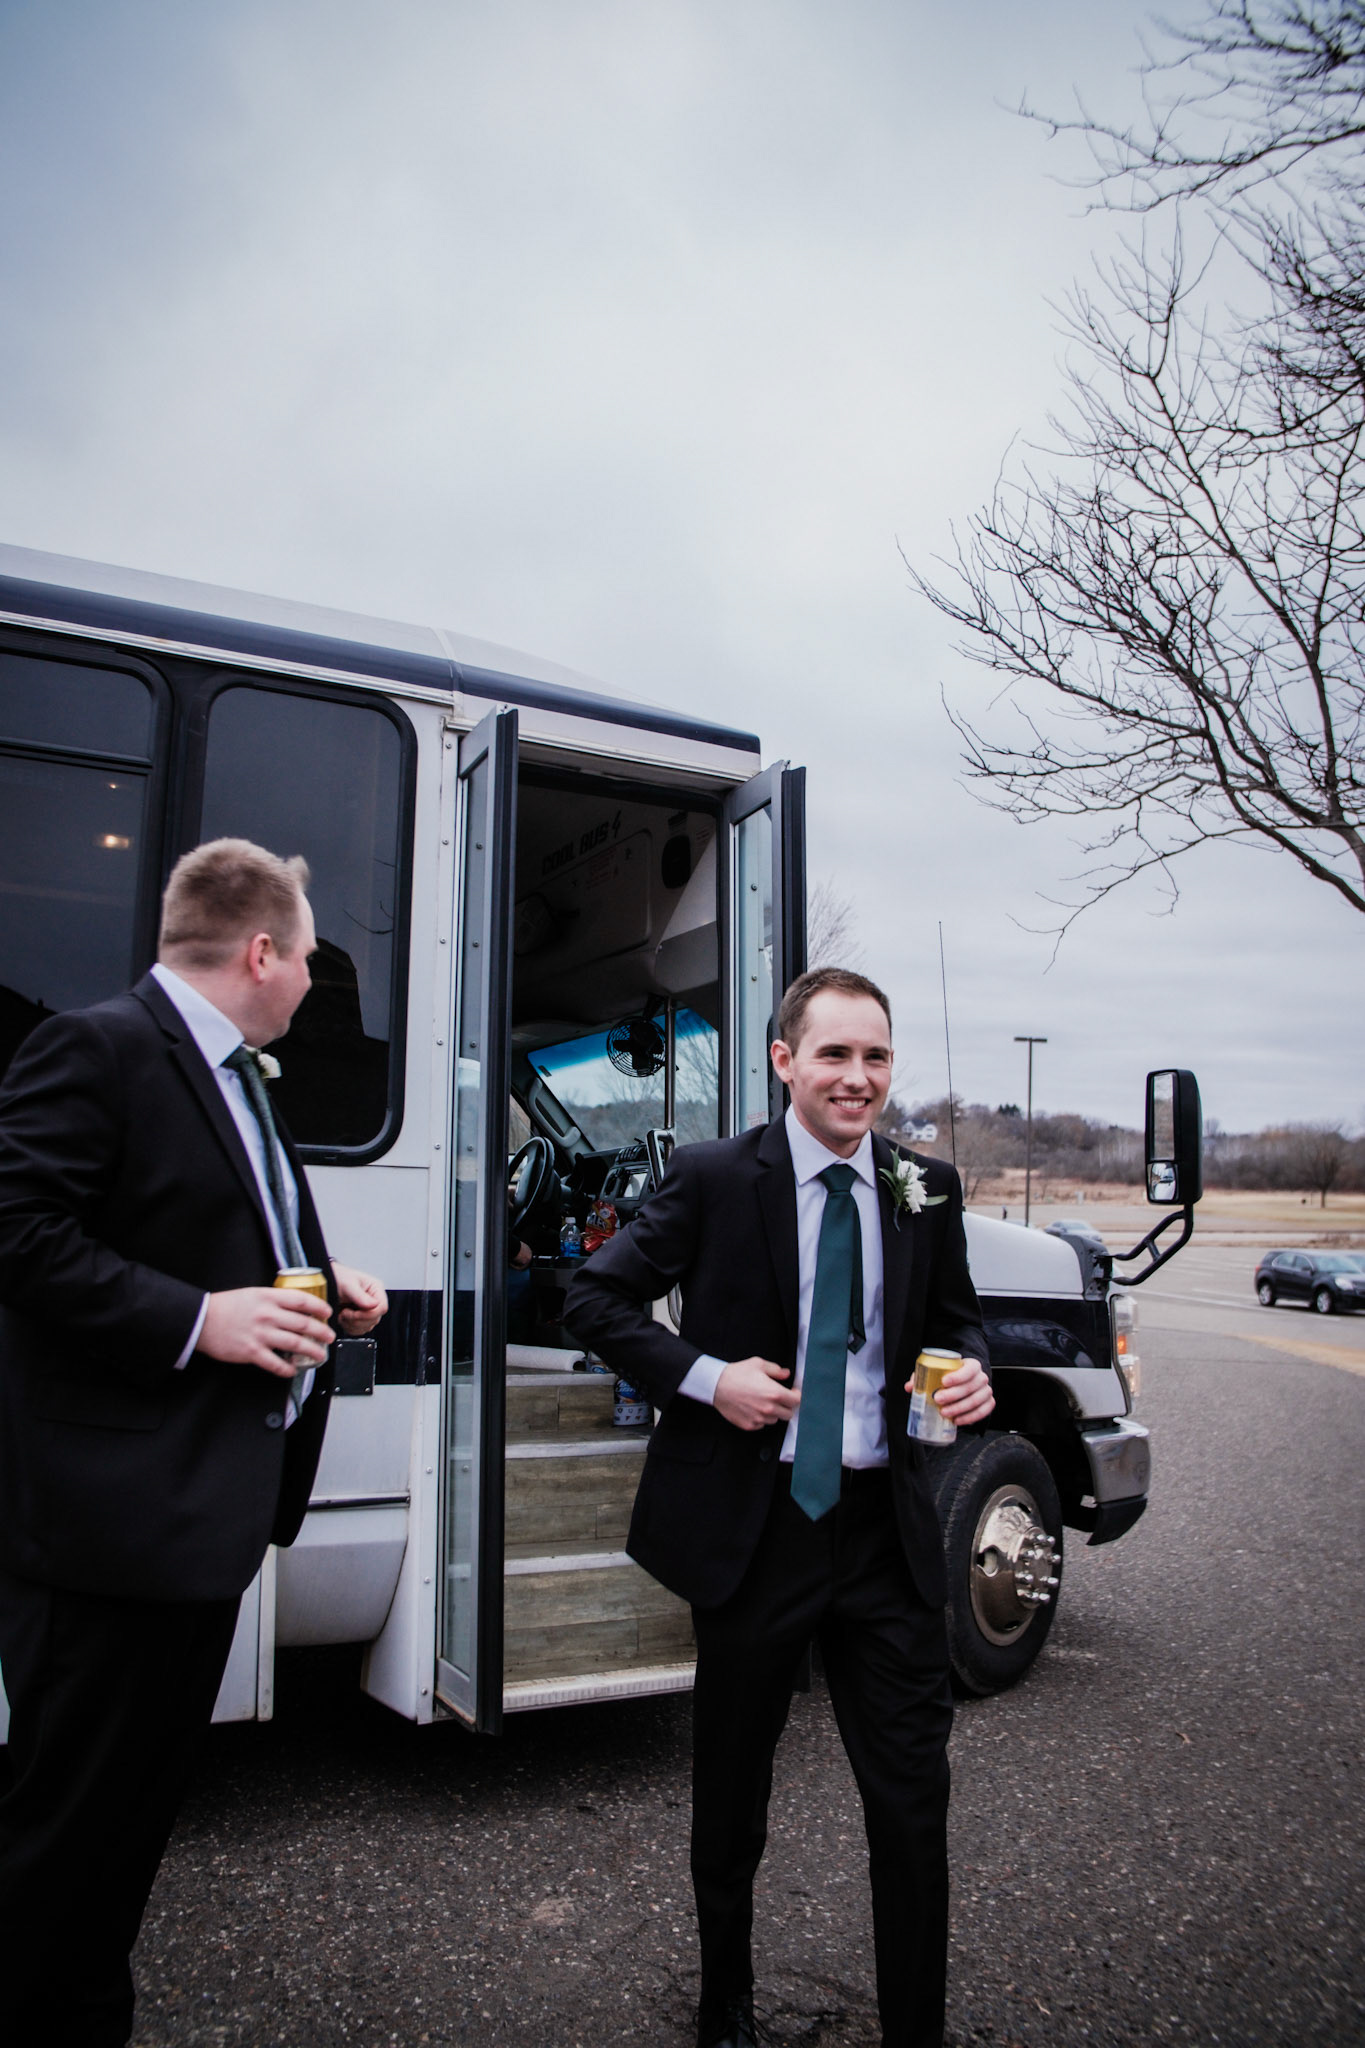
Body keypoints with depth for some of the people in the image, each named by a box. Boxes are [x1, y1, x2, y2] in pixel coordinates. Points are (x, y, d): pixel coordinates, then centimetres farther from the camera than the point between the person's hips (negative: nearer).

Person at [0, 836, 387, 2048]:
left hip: (205, 1518, 10)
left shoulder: (235, 1078, 16)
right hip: (110, 1519, -10)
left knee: (141, 1808, 22)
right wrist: (198, 1320, -24)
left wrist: (324, 1290, 8)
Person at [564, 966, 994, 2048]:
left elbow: (955, 1318, 15)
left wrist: (972, 1369, -8)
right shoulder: (713, 1177, -8)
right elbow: (596, 1298, -4)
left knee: (916, 1799, 7)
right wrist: (705, 1377, -17)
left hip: (888, 1527, 2)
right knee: (732, 1795, 18)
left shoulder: (928, 1189, 2)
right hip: (753, 1524, -2)